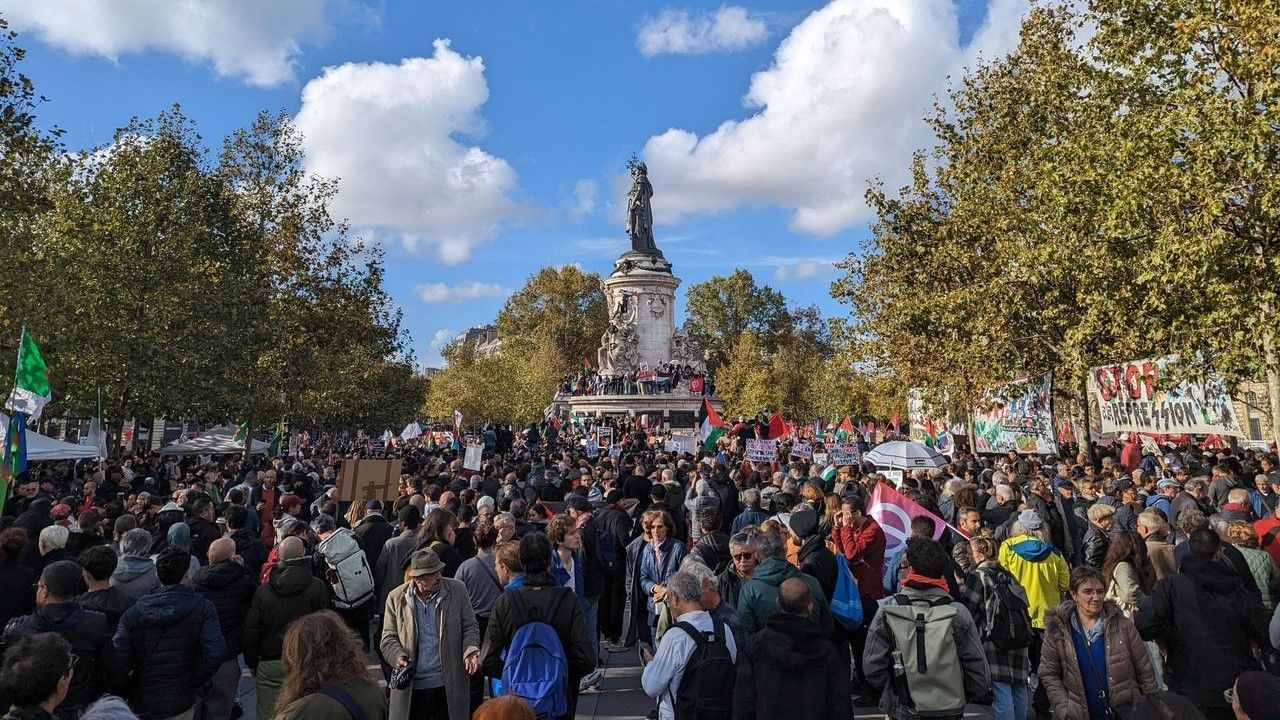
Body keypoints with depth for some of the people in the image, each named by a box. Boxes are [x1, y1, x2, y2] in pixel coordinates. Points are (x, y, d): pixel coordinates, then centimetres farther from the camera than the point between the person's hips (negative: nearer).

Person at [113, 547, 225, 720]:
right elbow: (214, 653, -21)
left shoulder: (135, 611, -7)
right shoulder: (203, 608, -13)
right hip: (180, 704, -1)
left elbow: (119, 658, -14)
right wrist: (192, 682, -6)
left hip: (140, 705, 2)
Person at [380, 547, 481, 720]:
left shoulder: (457, 590, -1)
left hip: (450, 685, 0)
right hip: (411, 688, 0)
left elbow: (469, 627, 4)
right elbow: (388, 638, 5)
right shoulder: (396, 597, 0)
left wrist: (470, 650, -14)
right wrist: (398, 656, -14)